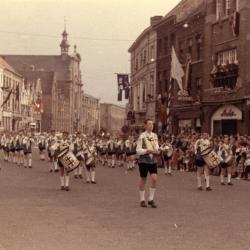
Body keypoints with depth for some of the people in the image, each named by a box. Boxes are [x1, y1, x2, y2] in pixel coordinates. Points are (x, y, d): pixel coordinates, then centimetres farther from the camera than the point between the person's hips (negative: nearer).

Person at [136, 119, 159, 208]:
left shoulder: (155, 136, 5)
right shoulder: (142, 136, -10)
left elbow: (157, 147, 12)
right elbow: (138, 150, -10)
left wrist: (156, 150, -10)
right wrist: (147, 151, -23)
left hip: (153, 160, 4)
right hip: (143, 160, -4)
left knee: (154, 179, -7)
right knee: (143, 180, 7)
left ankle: (151, 199, 7)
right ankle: (142, 200, 21)